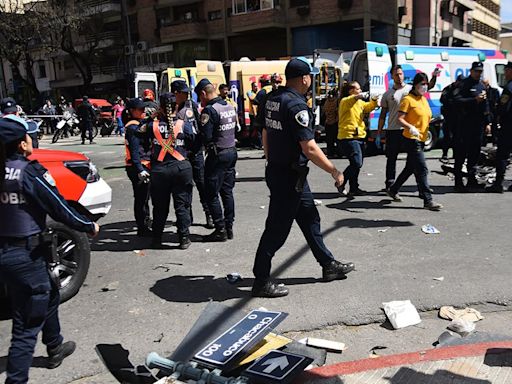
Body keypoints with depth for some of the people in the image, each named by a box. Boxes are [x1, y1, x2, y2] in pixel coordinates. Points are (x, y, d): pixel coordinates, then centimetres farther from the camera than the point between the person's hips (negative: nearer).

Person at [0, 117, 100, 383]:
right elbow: (59, 208, -14)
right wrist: (90, 226, 0)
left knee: (48, 294, 28)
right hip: (26, 254, -8)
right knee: (28, 324, 3)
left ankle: (55, 349, 45)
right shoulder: (30, 171, -17)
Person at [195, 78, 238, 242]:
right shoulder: (230, 107, 9)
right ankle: (229, 228, 19)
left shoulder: (209, 110, -17)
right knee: (227, 192, 14)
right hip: (232, 151, 8)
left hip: (217, 155, -8)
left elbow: (205, 137, -21)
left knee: (212, 194, 1)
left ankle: (220, 230, 3)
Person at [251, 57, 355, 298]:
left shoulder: (272, 99, 7)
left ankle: (329, 266, 33)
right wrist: (335, 172, -13)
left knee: (310, 219, 19)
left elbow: (265, 134, 16)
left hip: (275, 169, 10)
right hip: (290, 176, -10)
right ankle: (261, 282, 10)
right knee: (277, 229, -1)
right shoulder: (297, 106, -20)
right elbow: (309, 148, -23)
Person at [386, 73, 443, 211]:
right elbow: (400, 119, -16)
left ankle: (393, 189, 32)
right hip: (411, 139, -9)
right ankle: (427, 200, -9)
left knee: (410, 168, 16)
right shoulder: (408, 99, -9)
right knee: (422, 169, -11)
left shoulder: (424, 100, 16)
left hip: (421, 139, 9)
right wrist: (411, 127, -31)